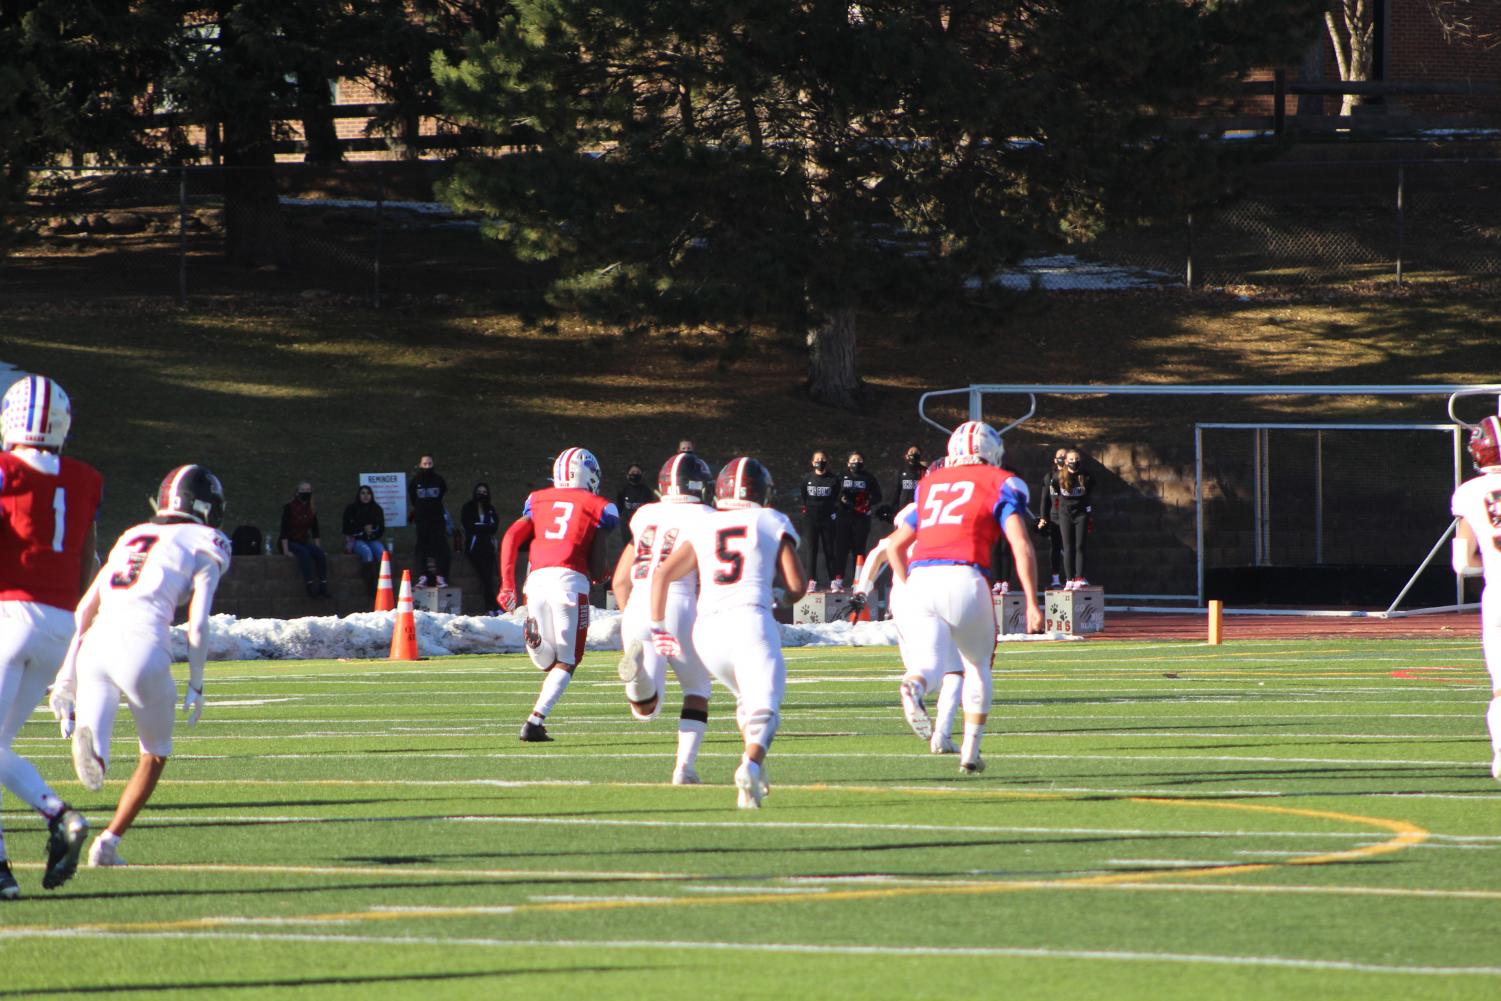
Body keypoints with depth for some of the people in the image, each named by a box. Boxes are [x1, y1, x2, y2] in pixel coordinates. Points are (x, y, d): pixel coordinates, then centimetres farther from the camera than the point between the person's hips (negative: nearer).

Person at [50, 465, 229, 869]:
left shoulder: (132, 538, 27)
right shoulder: (204, 548, 11)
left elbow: (85, 609, 24)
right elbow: (197, 624, 2)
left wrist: (67, 674, 25)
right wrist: (196, 686, 12)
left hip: (95, 643, 4)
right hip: (142, 645, -4)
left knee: (93, 767, -4)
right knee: (154, 755, 19)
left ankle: (88, 738, -39)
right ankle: (109, 842, 11)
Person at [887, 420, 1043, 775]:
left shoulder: (931, 485, 25)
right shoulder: (999, 484, 11)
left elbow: (895, 544, 31)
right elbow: (1021, 545, -2)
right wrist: (1032, 603, 0)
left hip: (919, 581, 3)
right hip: (962, 579, -3)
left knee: (931, 664, -6)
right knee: (978, 665, 18)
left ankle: (913, 687, -42)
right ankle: (970, 751, 13)